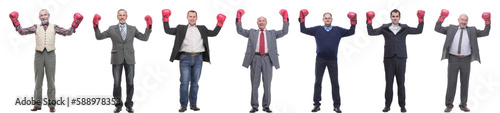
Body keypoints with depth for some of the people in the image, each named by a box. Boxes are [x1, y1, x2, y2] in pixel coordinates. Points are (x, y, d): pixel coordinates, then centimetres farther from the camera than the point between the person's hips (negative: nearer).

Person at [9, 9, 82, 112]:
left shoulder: (54, 27, 11)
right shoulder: (36, 27, 11)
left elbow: (68, 32, 7)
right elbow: (22, 32, 8)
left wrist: (75, 23, -1)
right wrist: (16, 21, 2)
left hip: (50, 54, -1)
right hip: (39, 54, 1)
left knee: (51, 80, 0)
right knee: (38, 80, 3)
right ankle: (37, 104, 9)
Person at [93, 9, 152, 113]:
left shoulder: (133, 29, 8)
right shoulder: (112, 29, 6)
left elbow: (144, 38, 4)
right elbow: (99, 37, 3)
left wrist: (149, 27, -7)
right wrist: (96, 26, -10)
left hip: (129, 59, 1)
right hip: (117, 59, -1)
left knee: (130, 83, 4)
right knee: (117, 83, 1)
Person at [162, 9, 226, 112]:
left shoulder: (202, 29, 18)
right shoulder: (181, 28, 13)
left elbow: (214, 33, 17)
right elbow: (168, 30, 10)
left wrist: (220, 23, 12)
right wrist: (165, 19, 7)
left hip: (198, 58, 2)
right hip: (185, 58, -2)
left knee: (195, 82, 6)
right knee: (184, 82, -5)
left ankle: (193, 104, 13)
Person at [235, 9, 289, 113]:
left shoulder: (272, 33, 17)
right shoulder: (252, 32, 16)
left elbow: (284, 32, 10)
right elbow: (240, 30, 10)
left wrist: (285, 18, 5)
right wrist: (239, 18, 4)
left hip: (267, 59, 1)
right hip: (255, 58, 0)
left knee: (267, 84, 3)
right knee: (254, 84, 1)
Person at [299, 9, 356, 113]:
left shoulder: (338, 30, 8)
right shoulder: (317, 29, 6)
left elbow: (351, 32, 6)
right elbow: (304, 30, 4)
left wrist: (353, 22, -5)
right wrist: (302, 20, -5)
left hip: (332, 60, 0)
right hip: (320, 59, 0)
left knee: (335, 83, 3)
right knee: (318, 82, 4)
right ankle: (317, 104, 11)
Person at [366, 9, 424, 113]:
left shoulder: (404, 28, 8)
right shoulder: (385, 28, 7)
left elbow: (418, 31, 7)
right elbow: (371, 32, 4)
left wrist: (421, 20, 1)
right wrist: (369, 21, -2)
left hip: (401, 58, 0)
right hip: (389, 58, 0)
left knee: (401, 83, 3)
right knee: (389, 82, 4)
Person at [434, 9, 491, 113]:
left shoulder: (472, 31, 9)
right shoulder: (451, 29, 8)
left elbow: (485, 33, 6)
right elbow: (437, 29, 5)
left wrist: (487, 21, -2)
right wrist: (442, 18, -1)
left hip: (466, 60, 1)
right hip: (453, 59, -1)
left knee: (465, 83, 7)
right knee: (451, 82, 0)